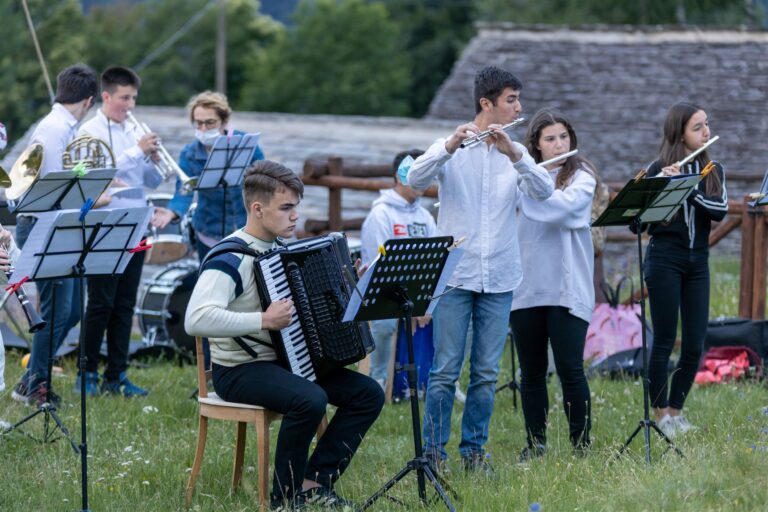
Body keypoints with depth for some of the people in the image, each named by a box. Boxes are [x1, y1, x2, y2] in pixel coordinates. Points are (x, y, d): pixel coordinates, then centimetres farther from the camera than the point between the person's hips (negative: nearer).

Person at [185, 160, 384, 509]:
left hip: (285, 361, 9)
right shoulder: (231, 258, -17)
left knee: (369, 393, -3)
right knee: (310, 399, -34)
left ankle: (316, 482, -1)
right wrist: (264, 320, -31)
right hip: (240, 371, -9)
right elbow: (195, 319, -31)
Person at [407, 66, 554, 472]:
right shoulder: (449, 149, 0)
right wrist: (450, 147, -33)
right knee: (446, 370, -4)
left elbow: (543, 191, -9)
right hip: (455, 274, -3)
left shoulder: (516, 153, 8)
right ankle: (433, 450, 3)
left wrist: (512, 154, -24)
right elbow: (416, 179, -17)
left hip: (498, 280, 3)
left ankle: (474, 449, 14)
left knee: (486, 373, 5)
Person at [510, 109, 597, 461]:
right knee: (531, 371, 7)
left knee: (570, 368, -8)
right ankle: (535, 444, 16)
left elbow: (565, 205, -18)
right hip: (525, 287, 3)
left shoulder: (581, 176, 2)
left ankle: (582, 445, -1)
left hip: (566, 289, -3)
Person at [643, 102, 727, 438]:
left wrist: (688, 188, -20)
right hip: (665, 258, -4)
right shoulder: (659, 168, -3)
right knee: (665, 341, -3)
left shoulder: (713, 171, 10)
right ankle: (661, 414, 3)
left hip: (698, 261, 5)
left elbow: (721, 210, -7)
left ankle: (676, 410, 14)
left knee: (695, 344, 2)